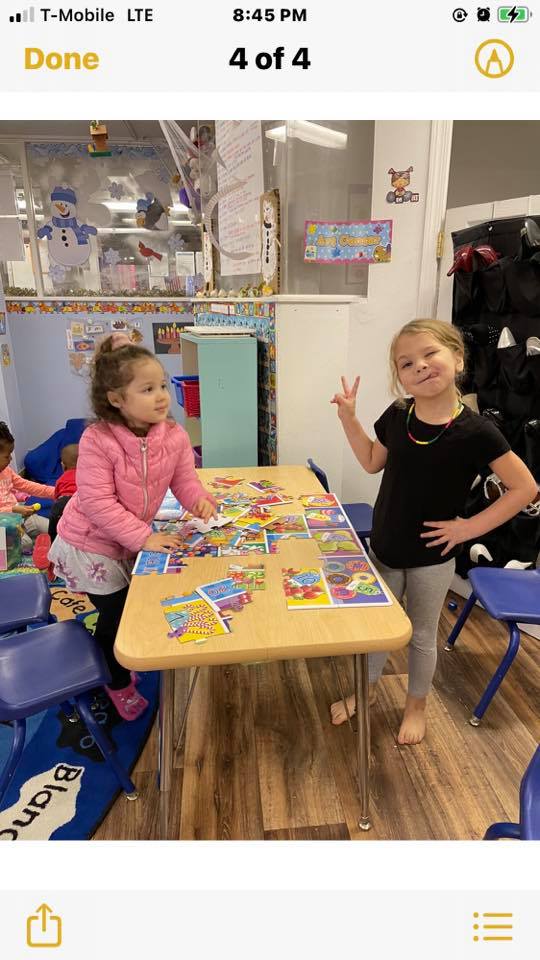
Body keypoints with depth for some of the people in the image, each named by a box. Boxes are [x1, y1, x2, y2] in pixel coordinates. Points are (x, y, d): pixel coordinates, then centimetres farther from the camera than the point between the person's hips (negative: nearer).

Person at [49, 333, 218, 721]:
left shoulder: (174, 436, -14)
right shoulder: (97, 440, -30)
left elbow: (185, 480, -7)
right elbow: (96, 503, -30)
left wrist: (200, 501, -29)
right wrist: (145, 537, -32)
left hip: (130, 541, 6)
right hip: (89, 544, -6)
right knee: (117, 613, 6)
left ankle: (116, 667, 52)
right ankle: (118, 683, 37)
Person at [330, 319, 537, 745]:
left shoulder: (475, 431, -21)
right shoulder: (397, 417, -9)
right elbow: (373, 462, 8)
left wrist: (470, 527, -17)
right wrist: (349, 417, -3)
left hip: (432, 557, -3)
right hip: (383, 548, 4)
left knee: (422, 635, 18)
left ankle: (417, 705, 44)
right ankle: (367, 688, 48)